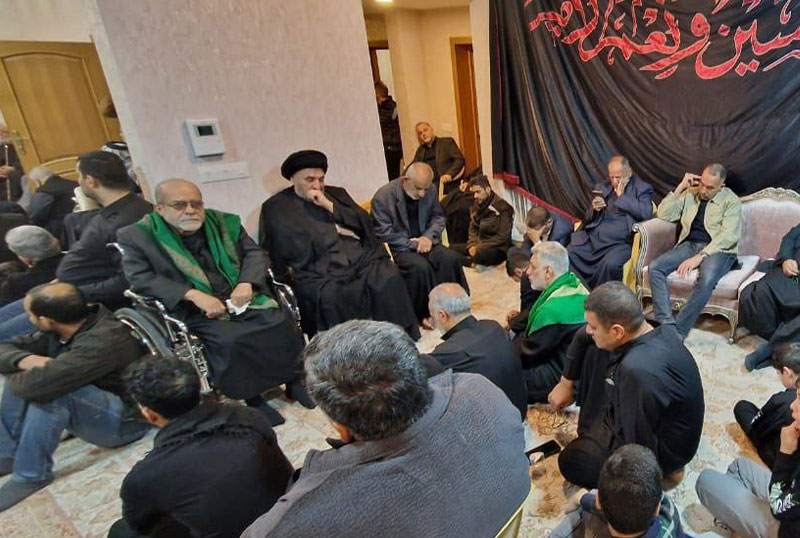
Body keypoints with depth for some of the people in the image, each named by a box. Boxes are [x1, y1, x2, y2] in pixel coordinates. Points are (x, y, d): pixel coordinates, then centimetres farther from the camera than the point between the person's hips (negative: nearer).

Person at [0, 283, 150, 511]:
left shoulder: (103, 341, -31)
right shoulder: (61, 330, -3)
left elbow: (38, 384, -38)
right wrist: (26, 360, -21)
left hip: (123, 420, -9)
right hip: (86, 407, 9)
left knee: (51, 389, -31)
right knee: (23, 374, -1)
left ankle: (30, 475, -14)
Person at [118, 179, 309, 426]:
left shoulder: (224, 222, 10)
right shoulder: (136, 236, 1)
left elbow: (254, 252, 11)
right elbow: (140, 278, -10)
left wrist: (247, 283, -10)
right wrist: (193, 294, -21)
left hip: (242, 299, 3)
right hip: (196, 313, -3)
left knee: (283, 323, -21)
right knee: (230, 341, -32)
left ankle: (294, 380, -1)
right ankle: (251, 397, -11)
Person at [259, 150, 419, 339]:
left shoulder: (336, 194, 23)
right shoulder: (275, 207, 12)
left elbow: (364, 221, 11)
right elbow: (290, 244, -2)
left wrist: (329, 206, -1)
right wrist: (335, 229, 2)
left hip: (361, 261, 4)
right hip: (320, 272, -3)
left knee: (390, 279, -25)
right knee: (329, 296, -35)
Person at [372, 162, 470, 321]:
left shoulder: (431, 190, 0)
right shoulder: (383, 197, -14)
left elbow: (438, 217, 11)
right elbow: (383, 233, -14)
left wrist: (428, 236, -10)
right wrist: (412, 244, -17)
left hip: (425, 241, 5)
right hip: (400, 247, -4)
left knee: (451, 258, -23)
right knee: (421, 267, -32)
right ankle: (425, 313, -11)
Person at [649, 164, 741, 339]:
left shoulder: (731, 201, 0)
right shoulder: (690, 193, 14)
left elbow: (728, 236, -12)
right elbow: (664, 215, 7)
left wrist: (700, 256, -23)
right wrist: (680, 187, 0)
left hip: (718, 250, -4)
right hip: (689, 244, 4)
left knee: (706, 279, -37)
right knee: (655, 267, -24)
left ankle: (678, 331, -30)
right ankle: (666, 324, -30)